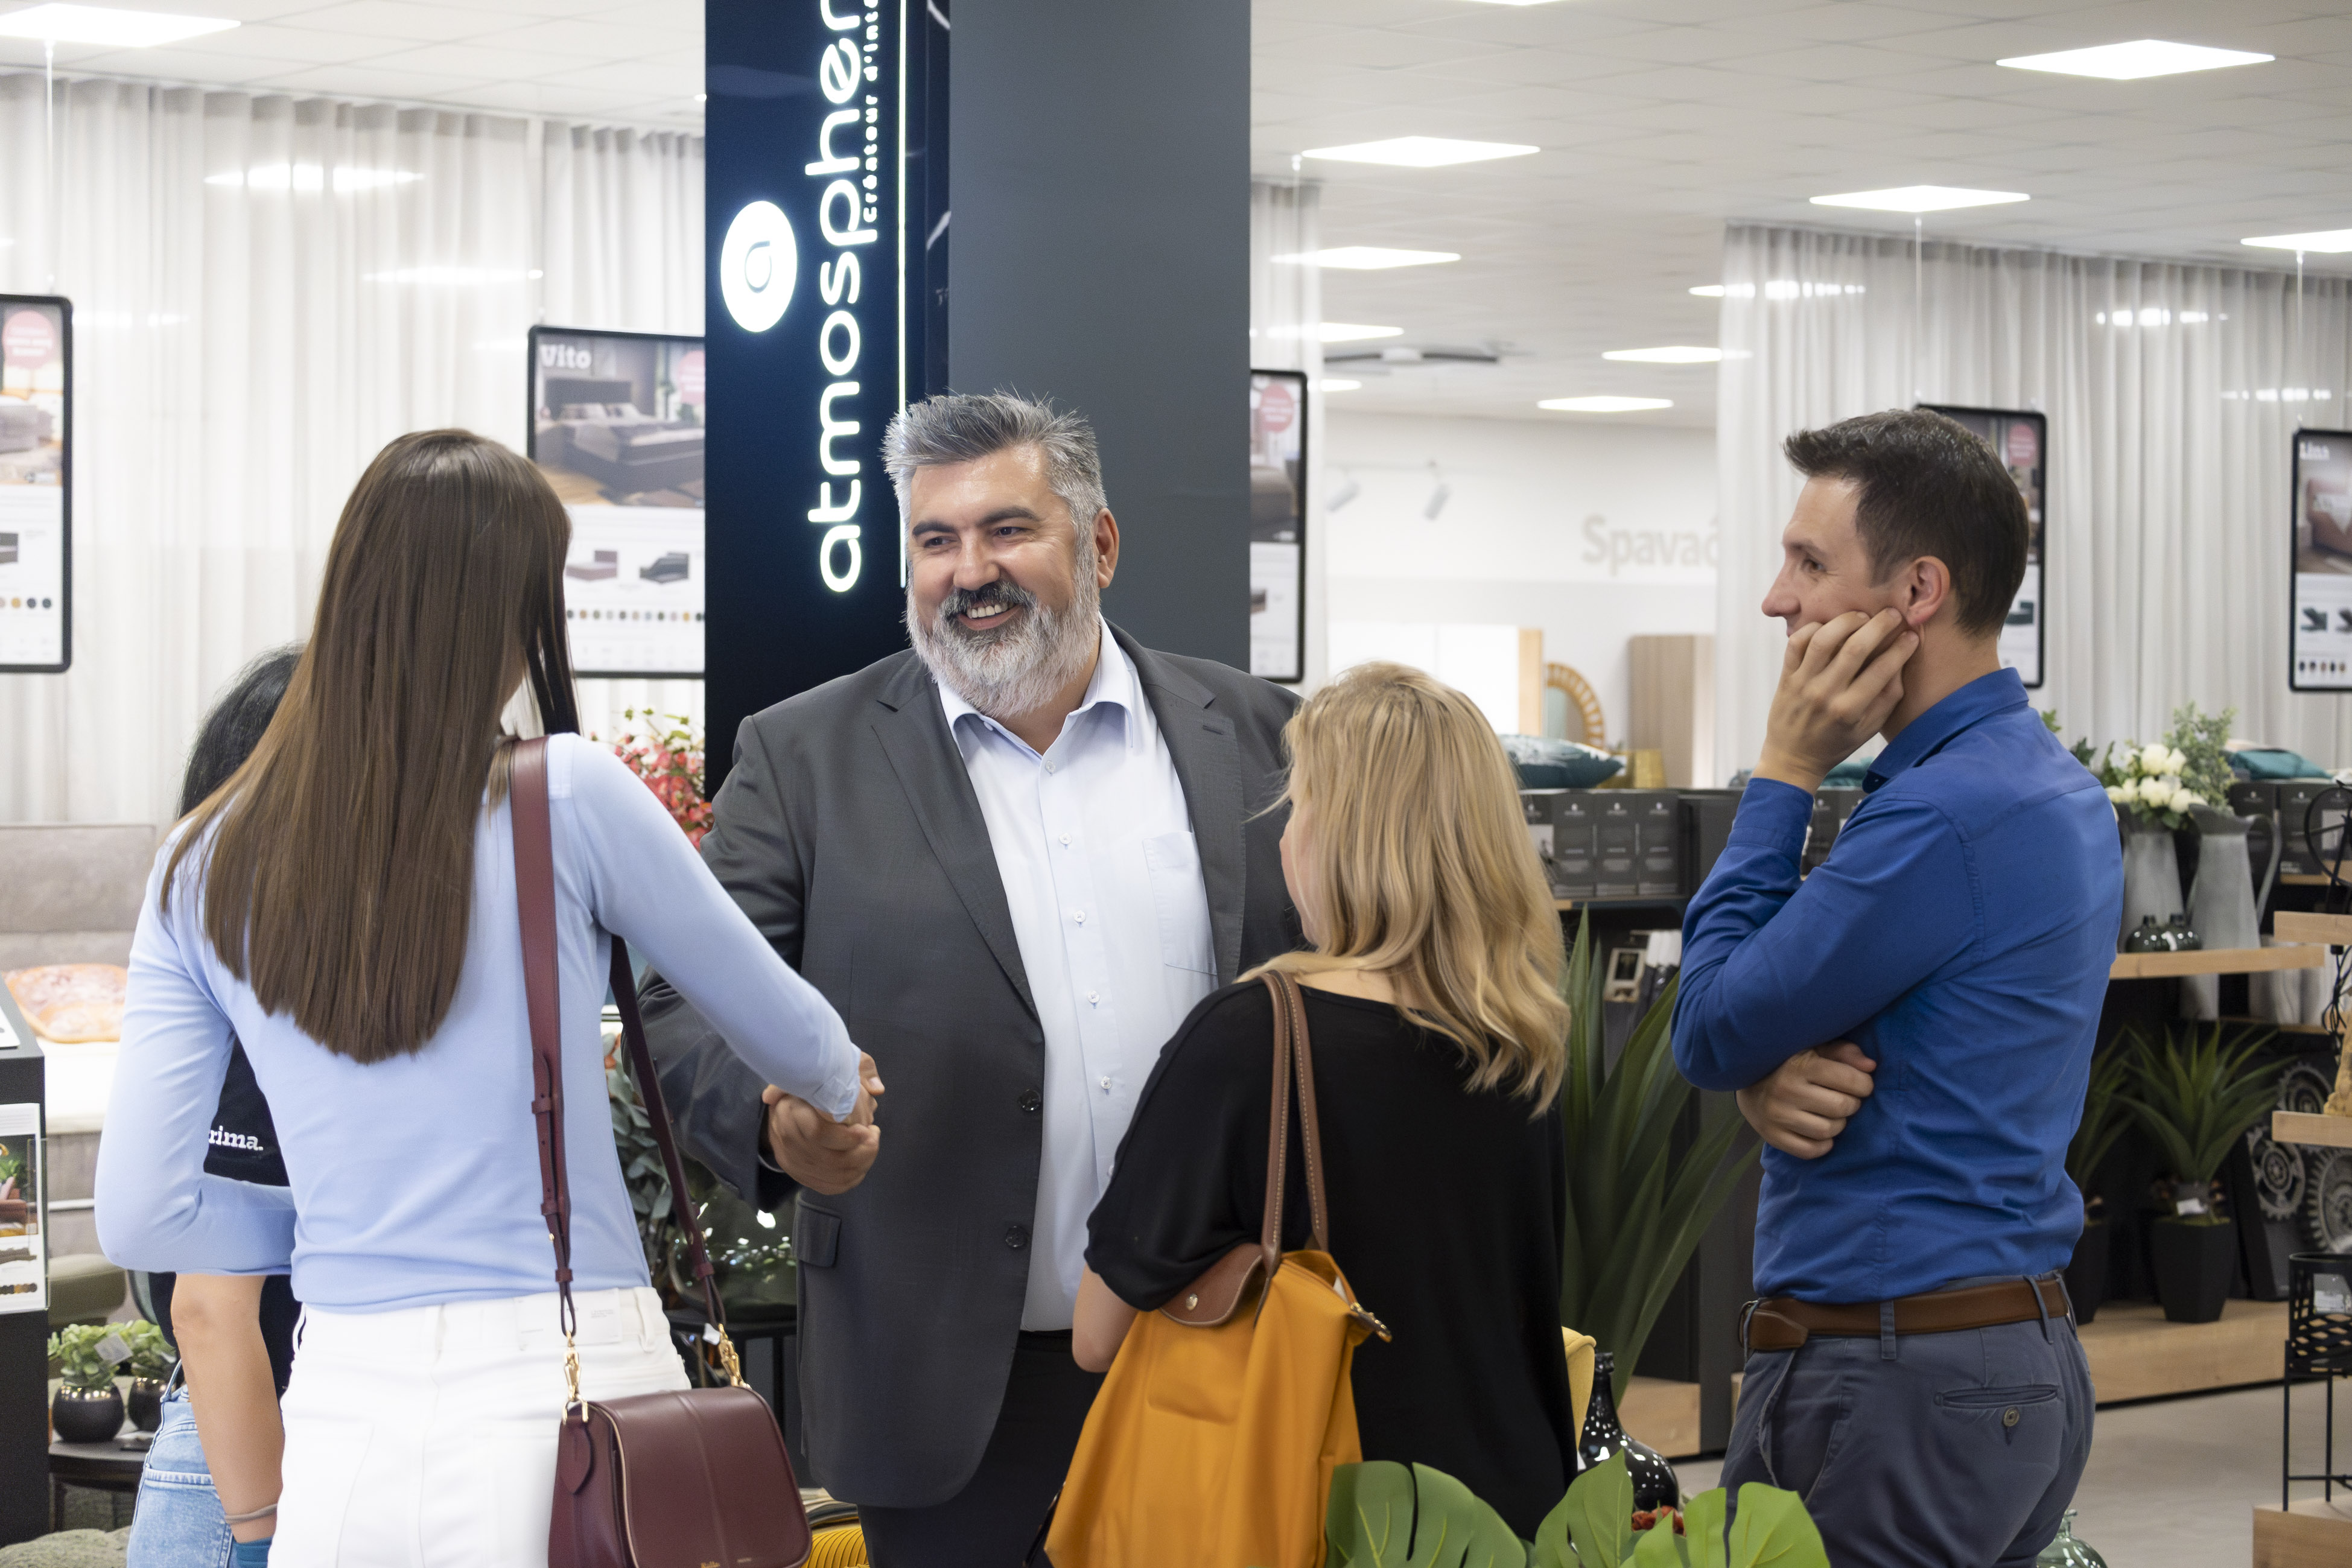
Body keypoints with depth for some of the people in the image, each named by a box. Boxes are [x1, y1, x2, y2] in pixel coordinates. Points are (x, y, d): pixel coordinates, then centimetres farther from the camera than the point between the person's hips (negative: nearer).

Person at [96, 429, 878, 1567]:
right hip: (559, 1403, -3)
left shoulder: (205, 869, 3)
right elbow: (775, 1022, 8)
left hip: (344, 1417, 3)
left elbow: (141, 1217, 1)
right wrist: (844, 1093, 31)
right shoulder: (566, 799, -7)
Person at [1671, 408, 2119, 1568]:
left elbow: (1712, 1030, -12)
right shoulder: (2051, 787, 12)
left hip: (1896, 1386, -10)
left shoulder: (1945, 812, -21)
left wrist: (1785, 774, -7)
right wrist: (1773, 1080, -9)